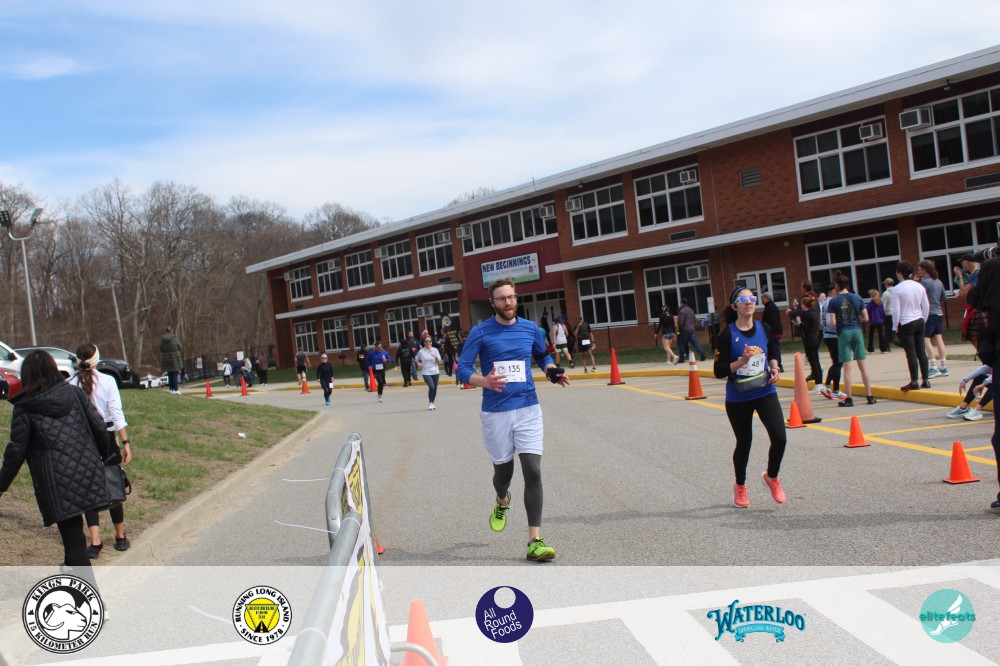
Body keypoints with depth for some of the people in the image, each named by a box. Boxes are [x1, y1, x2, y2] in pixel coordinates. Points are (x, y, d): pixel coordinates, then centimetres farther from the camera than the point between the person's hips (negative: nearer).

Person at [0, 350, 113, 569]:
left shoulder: (25, 408, -4)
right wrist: (108, 456, 21)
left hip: (56, 482, -4)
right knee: (72, 531, 26)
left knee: (73, 538, -2)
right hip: (88, 473, 4)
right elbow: (99, 426, 6)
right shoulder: (74, 392, 5)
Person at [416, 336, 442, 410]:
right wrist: (418, 364, -3)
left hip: (435, 372, 3)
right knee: (431, 387, -19)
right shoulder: (421, 351, 0)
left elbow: (439, 362, 1)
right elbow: (417, 359, 17)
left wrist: (436, 357, -19)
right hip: (426, 373, -3)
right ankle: (430, 403, -2)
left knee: (435, 388, 7)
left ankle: (432, 403, 26)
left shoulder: (435, 350, 2)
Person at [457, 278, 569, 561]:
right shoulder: (480, 332, -4)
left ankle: (534, 541, -7)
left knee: (533, 472, -10)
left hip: (528, 409, 1)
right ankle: (502, 503, 50)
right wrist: (484, 381, -25)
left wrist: (553, 372, 0)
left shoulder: (530, 329, 6)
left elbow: (543, 356, 22)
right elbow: (462, 369, -5)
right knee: (503, 471, 12)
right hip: (495, 413, -1)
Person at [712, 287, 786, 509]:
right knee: (744, 443, 10)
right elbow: (719, 371, -13)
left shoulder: (764, 329, 0)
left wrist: (774, 368, 0)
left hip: (765, 393, 3)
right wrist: (741, 361, -27)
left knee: (779, 438, -11)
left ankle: (772, 477, 18)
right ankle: (740, 486, 35)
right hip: (738, 398, -3)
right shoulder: (727, 335, -12)